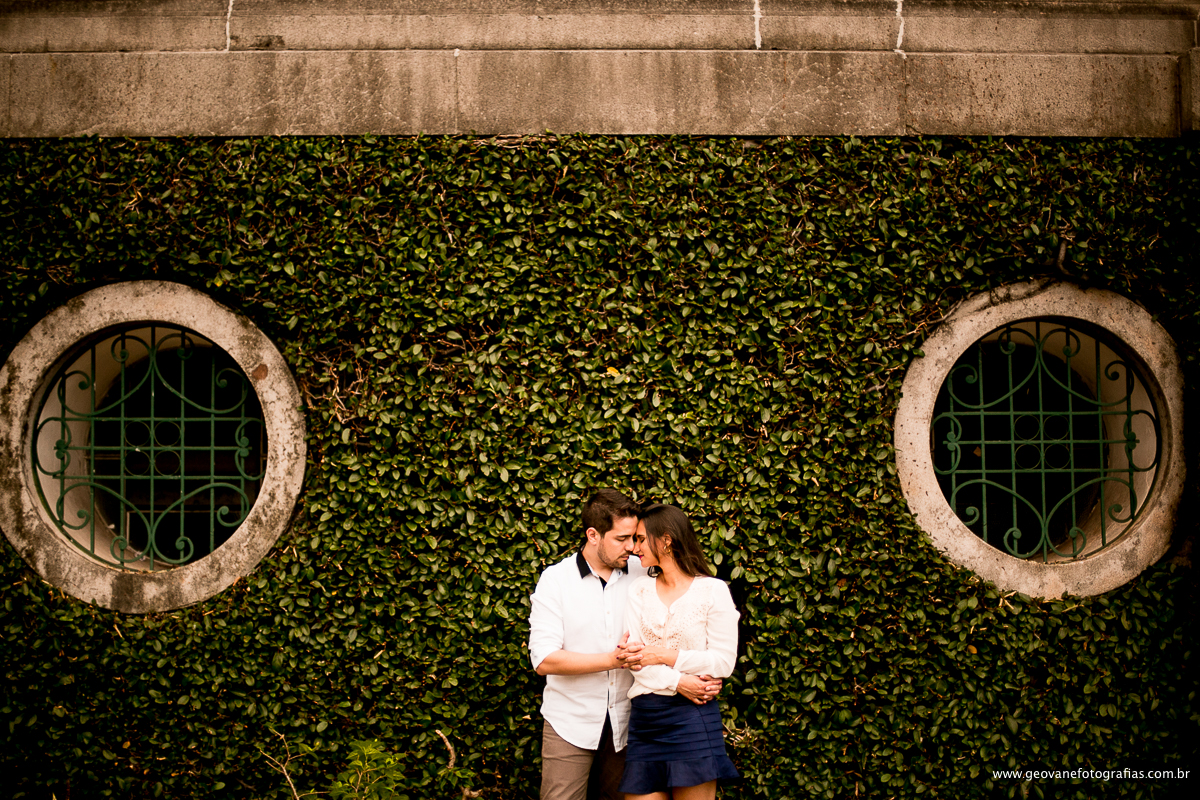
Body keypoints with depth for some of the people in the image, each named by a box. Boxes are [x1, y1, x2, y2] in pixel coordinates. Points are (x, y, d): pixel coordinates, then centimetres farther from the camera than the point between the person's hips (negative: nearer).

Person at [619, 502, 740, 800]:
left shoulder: (712, 590, 0)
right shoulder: (639, 589, 11)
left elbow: (724, 662, -5)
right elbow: (634, 656, 2)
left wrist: (666, 656, -7)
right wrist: (678, 682, -12)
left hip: (693, 718, -4)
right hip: (644, 717, 4)